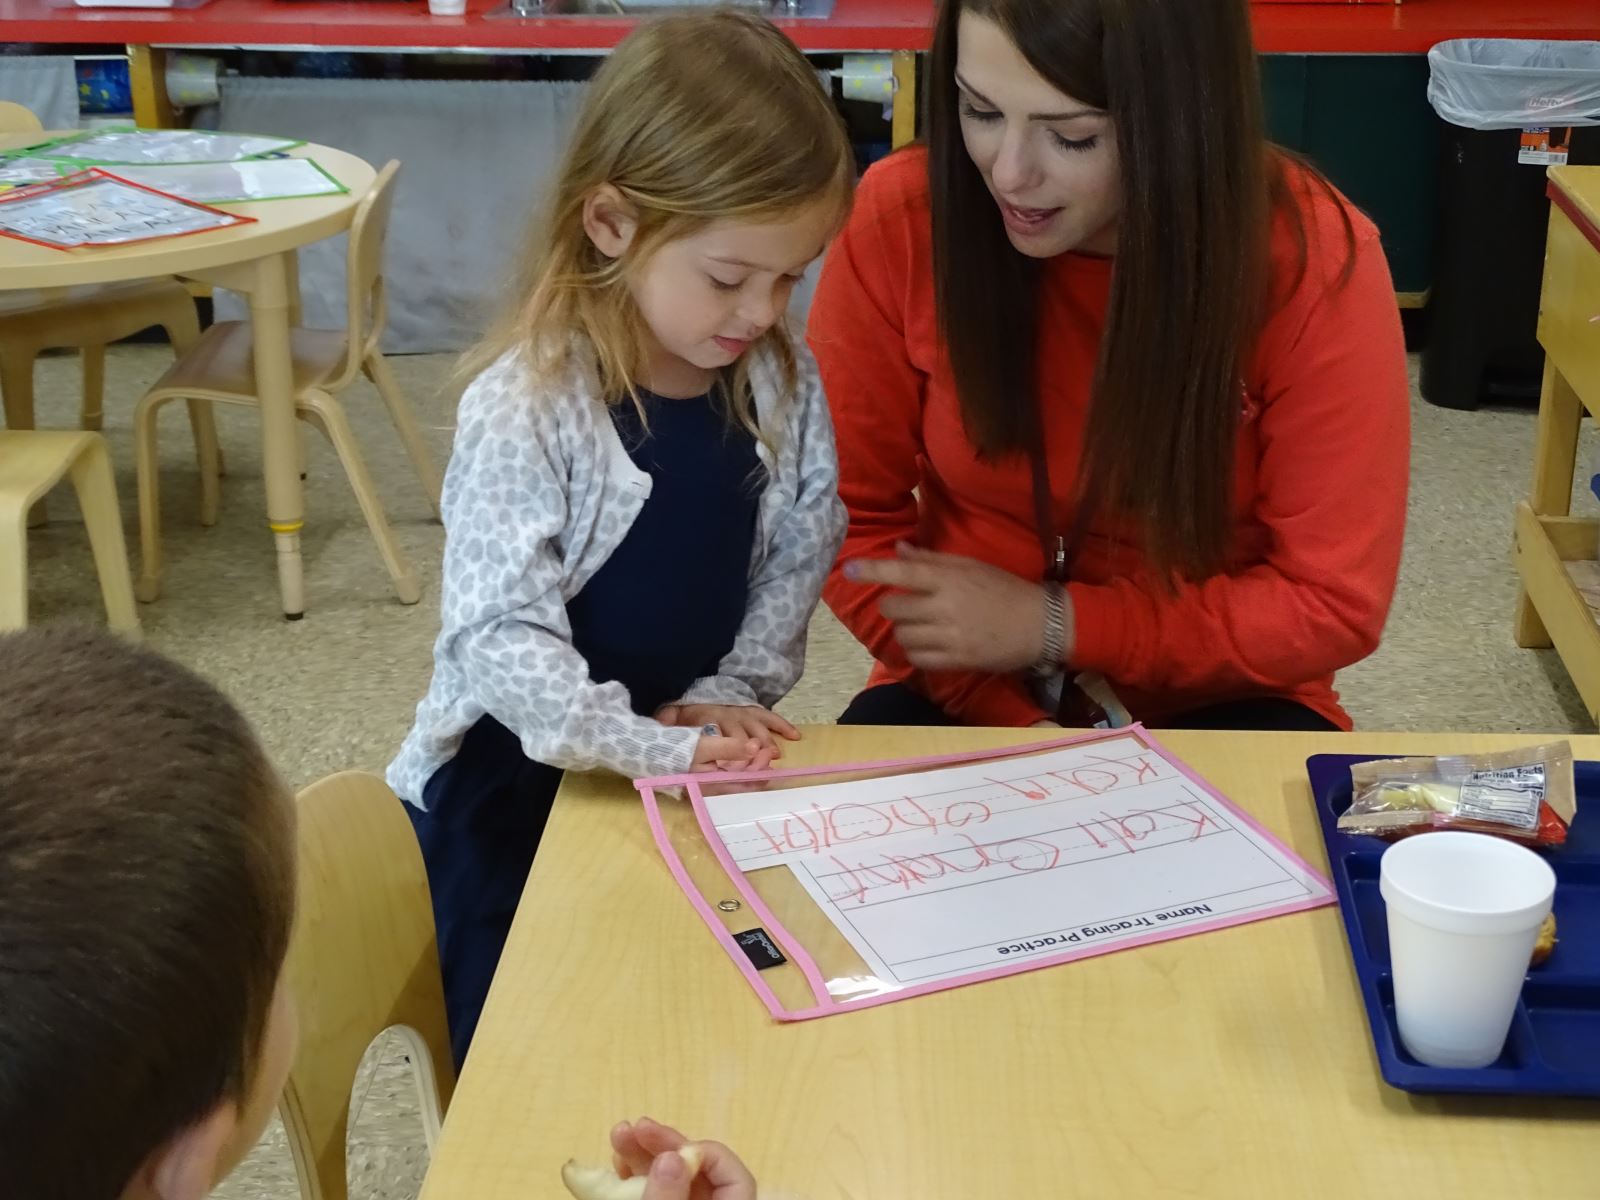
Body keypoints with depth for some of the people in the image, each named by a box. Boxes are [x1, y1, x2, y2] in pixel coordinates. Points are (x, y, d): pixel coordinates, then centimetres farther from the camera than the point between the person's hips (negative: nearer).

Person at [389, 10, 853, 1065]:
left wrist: (727, 696, -13)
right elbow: (502, 638, -27)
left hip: (699, 763, 5)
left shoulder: (784, 384, -6)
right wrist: (654, 749, -37)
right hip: (515, 789, -4)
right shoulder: (525, 409, -24)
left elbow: (797, 562, 2)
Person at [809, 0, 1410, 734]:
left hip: (1213, 706, 0)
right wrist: (1015, 725, -17)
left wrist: (1053, 626, -19)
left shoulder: (1312, 260, -18)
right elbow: (853, 518, -6)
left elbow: (1334, 603, -13)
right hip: (972, 697, 1)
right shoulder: (901, 218, -15)